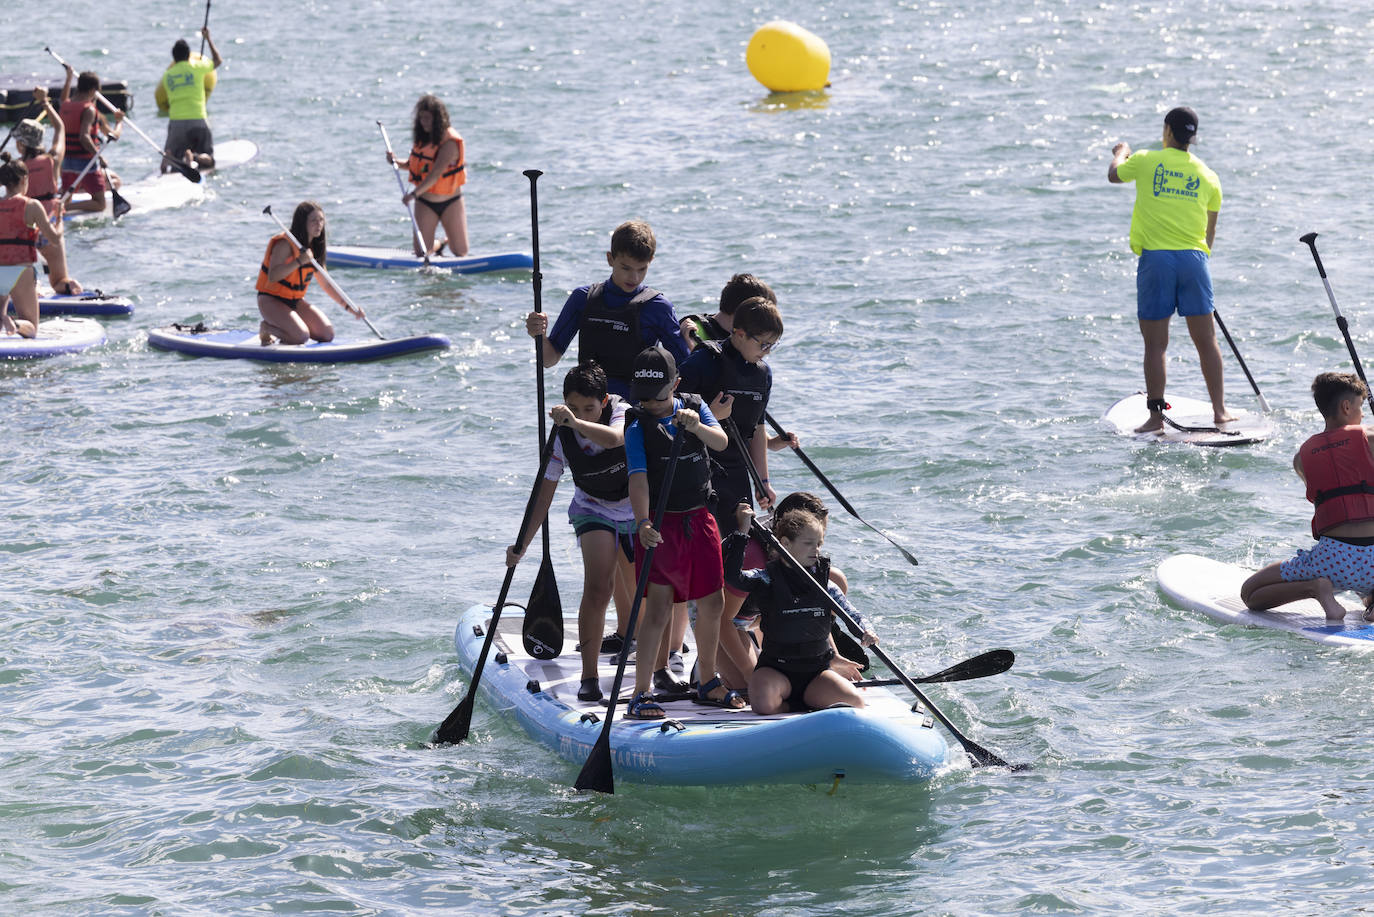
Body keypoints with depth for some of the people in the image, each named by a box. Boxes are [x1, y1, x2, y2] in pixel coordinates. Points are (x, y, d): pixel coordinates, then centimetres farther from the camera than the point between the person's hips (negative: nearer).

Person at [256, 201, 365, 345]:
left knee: (327, 335, -5)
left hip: (295, 301, 8)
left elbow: (326, 284, 13)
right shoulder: (285, 244, -19)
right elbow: (272, 276, -29)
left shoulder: (315, 248, 7)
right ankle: (267, 328, 2)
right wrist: (299, 261, -34)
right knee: (301, 336, -26)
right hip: (271, 300, -8)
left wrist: (349, 307, 5)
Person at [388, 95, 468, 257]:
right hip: (425, 204, 4)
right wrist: (396, 162, -4)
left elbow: (436, 173, -30)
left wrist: (415, 192, -40)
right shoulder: (421, 138, 2)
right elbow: (413, 165, 16)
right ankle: (438, 246, 27)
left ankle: (448, 240, 33)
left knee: (460, 252, 0)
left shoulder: (450, 142, -20)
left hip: (450, 203, -4)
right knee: (421, 253, -5)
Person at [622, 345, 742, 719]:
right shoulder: (638, 427, -11)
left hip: (699, 519, 5)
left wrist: (697, 427, -33)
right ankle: (641, 695, -11)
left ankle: (708, 684, 28)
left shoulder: (694, 407, 3)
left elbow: (721, 442, -11)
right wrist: (643, 523, -36)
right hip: (661, 523, -5)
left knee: (712, 604, 12)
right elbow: (638, 478, -21)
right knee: (658, 608, -11)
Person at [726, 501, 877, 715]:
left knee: (855, 703, -20)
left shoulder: (825, 585, 4)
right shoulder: (767, 580, -8)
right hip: (775, 669, -4)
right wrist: (742, 531, -29)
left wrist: (866, 631, -20)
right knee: (763, 705, -35)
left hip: (817, 672, 4)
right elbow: (733, 575, -25)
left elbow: (851, 614, 4)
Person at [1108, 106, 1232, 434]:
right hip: (1193, 258, 2)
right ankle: (1219, 410, 9)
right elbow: (1210, 231, 15)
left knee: (1155, 343, 2)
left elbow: (1114, 175, 22)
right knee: (1206, 339, 8)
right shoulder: (1208, 176, 8)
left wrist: (1122, 151, 42)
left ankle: (1156, 415, 1)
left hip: (1155, 258, -2)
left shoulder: (1146, 161, 0)